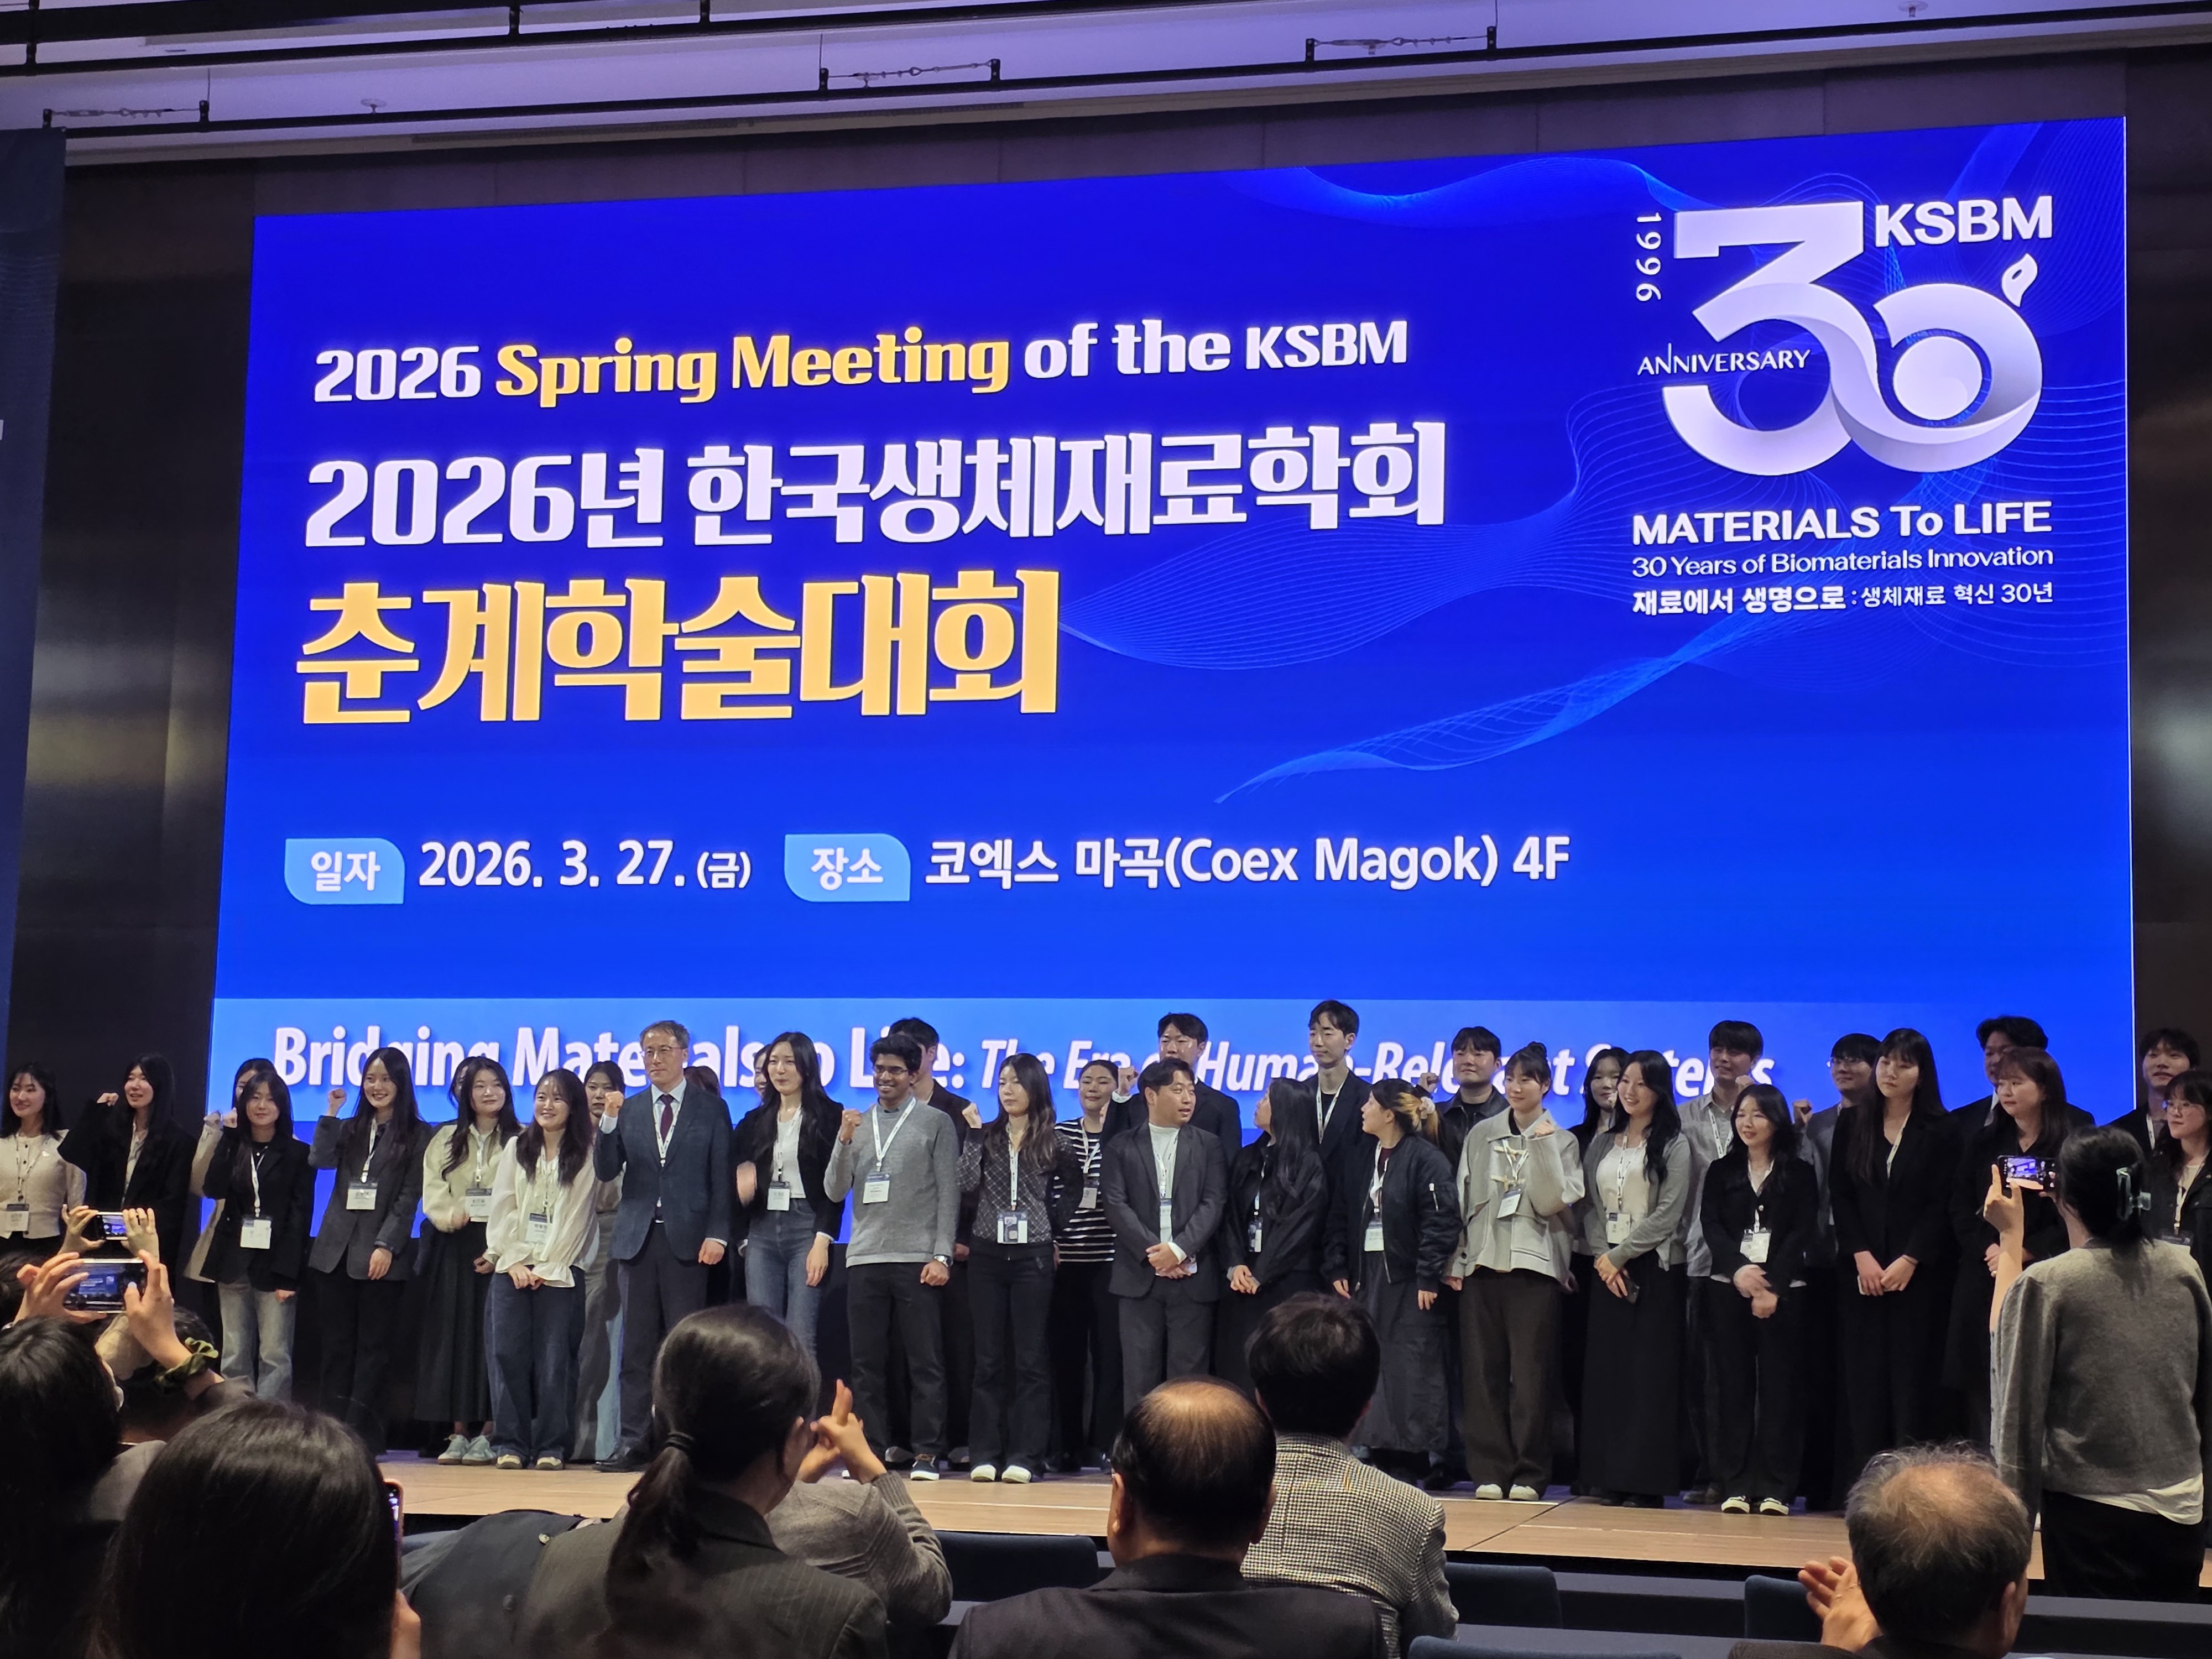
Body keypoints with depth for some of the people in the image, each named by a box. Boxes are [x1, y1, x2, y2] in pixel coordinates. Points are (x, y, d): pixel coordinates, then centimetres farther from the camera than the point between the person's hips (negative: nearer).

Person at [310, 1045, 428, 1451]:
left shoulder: (417, 1136, 1)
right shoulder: (350, 1129, 15)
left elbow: (409, 1197, -5)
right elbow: (319, 1160, -3)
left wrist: (386, 1245, -13)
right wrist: (330, 1113, -6)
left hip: (382, 1254, -4)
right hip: (335, 1249, 5)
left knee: (373, 1347, -2)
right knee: (336, 1345, 4)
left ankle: (362, 1434, -1)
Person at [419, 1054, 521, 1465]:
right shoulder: (445, 1140, 15)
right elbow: (432, 1191, 6)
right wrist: (450, 1215, -16)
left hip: (499, 1250, -3)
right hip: (452, 1248, 3)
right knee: (453, 1335, 1)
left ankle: (486, 1434, -2)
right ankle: (458, 1433, 4)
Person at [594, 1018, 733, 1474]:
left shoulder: (711, 1109, 5)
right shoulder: (628, 1110, 12)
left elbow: (722, 1177, 1)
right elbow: (606, 1172, 4)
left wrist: (717, 1233, -8)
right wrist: (608, 1123, -10)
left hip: (687, 1238, -3)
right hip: (638, 1236, 3)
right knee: (637, 1345, 3)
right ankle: (634, 1442, 5)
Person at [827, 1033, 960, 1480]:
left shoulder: (936, 1123, 4)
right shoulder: (857, 1124, 14)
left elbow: (949, 1194, 1)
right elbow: (835, 1192, 9)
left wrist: (942, 1256, -7)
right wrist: (844, 1142, -6)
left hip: (917, 1259, -3)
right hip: (864, 1258, 3)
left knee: (925, 1362, -2)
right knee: (867, 1363, 4)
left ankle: (928, 1453, 2)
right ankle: (869, 1451, 9)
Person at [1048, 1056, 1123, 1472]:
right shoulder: (1059, 1134, 9)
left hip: (1110, 1259, -2)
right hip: (1066, 1259, 2)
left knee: (1108, 1350, -2)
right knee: (1066, 1351, 4)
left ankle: (1103, 1445, 5)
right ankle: (1068, 1445, 12)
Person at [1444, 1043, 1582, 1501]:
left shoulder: (1562, 1141, 6)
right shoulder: (1481, 1135, 12)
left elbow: (1552, 1202, -7)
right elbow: (1463, 1199, 12)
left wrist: (1543, 1145, -12)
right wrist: (1457, 1260, 6)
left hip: (1535, 1265, -2)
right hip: (1482, 1262, 2)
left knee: (1531, 1373, -4)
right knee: (1484, 1371, 0)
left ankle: (1529, 1474, 2)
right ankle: (1490, 1470, 5)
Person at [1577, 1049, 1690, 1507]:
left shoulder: (1672, 1145, -1)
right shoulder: (1602, 1143, 14)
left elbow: (1667, 1214, -9)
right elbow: (1589, 1206, 10)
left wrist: (1619, 1254, -11)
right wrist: (1600, 1256, -6)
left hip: (1654, 1268, -5)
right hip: (1606, 1268, 5)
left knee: (1650, 1372, -5)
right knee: (1605, 1368, 2)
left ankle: (1646, 1480, -2)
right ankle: (1609, 1476, 6)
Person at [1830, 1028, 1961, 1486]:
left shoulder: (1940, 1131, 1)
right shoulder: (1852, 1125, 9)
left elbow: (1942, 1206, -4)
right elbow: (1840, 1196, 5)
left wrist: (1908, 1262, -12)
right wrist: (1862, 1257, -6)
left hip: (1920, 1272, -2)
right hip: (1860, 1272, 2)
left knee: (1913, 1376, -4)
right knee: (1863, 1376, 0)